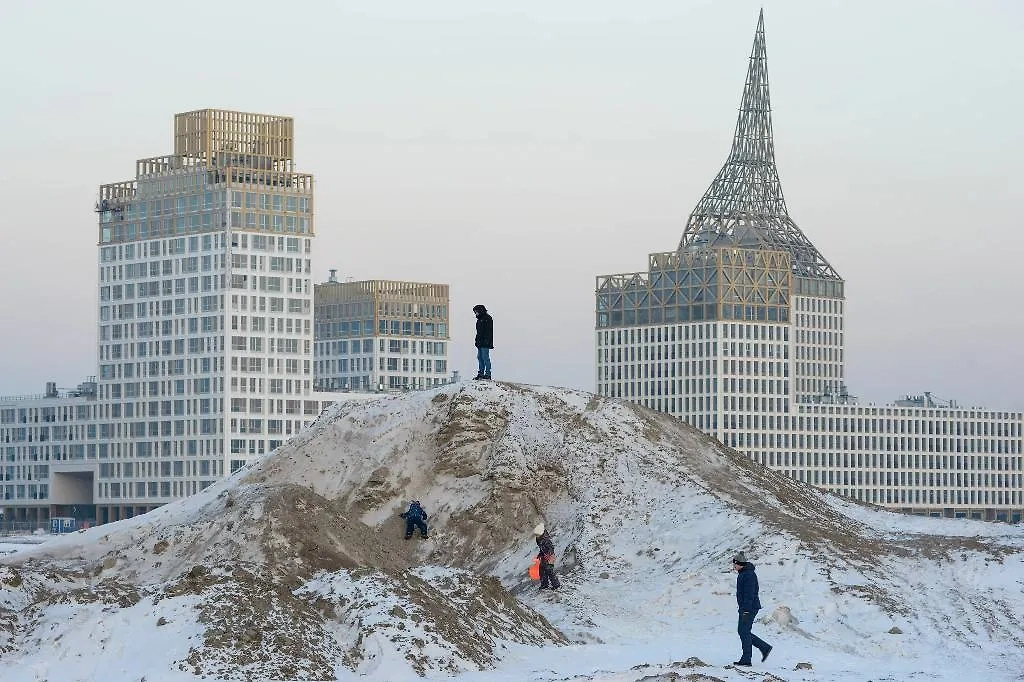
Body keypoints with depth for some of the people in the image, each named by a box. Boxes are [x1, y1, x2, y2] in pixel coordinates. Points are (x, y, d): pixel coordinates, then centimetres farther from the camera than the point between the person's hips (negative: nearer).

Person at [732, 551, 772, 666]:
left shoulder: (748, 575, -18)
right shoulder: (742, 574, 16)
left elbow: (749, 594, -23)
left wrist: (746, 610, -24)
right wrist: (742, 608, 26)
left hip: (749, 608, -11)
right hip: (745, 608, 11)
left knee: (744, 632, -5)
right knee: (742, 631, 13)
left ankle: (746, 659, 0)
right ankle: (764, 647, 18)